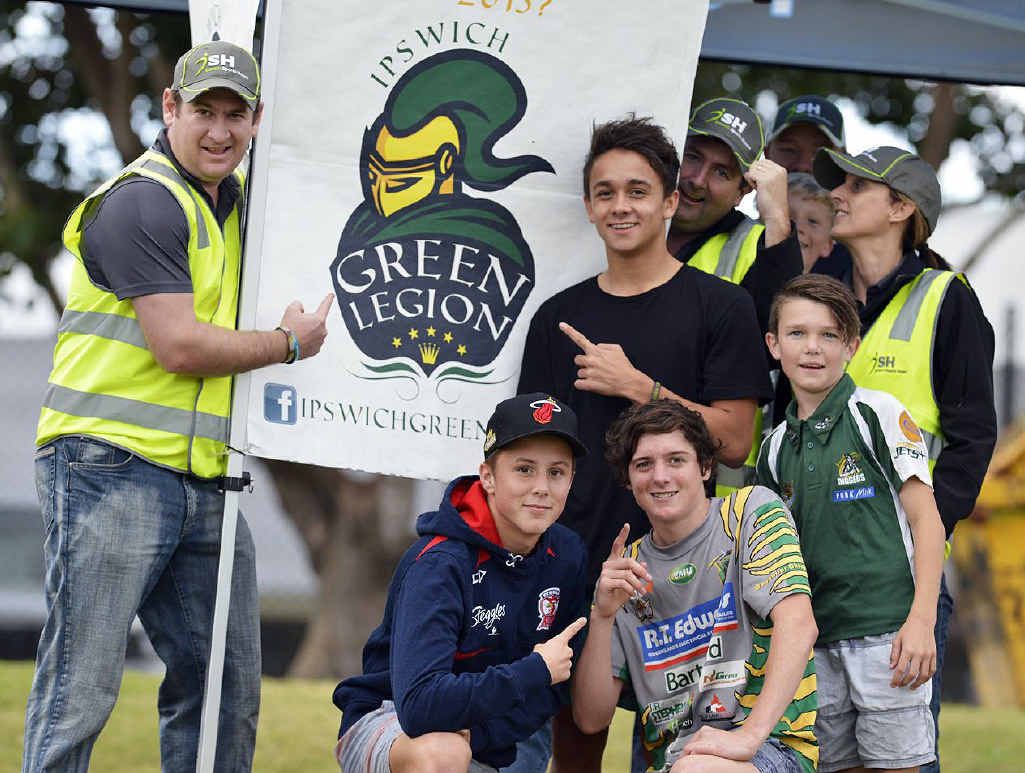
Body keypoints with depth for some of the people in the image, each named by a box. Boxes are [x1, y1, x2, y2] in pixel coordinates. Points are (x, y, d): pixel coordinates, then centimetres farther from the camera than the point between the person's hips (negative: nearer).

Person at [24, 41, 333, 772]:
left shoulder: (233, 203, 18)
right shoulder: (142, 203, -10)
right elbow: (180, 346, -16)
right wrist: (289, 343, -2)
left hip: (204, 481, 9)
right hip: (112, 466, -9)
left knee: (227, 687, 10)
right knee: (80, 688, -9)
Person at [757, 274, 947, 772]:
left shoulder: (877, 413, -1)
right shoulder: (777, 446, 13)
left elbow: (926, 520, -5)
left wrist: (921, 621, -14)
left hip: (885, 628, -5)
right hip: (816, 637, 5)